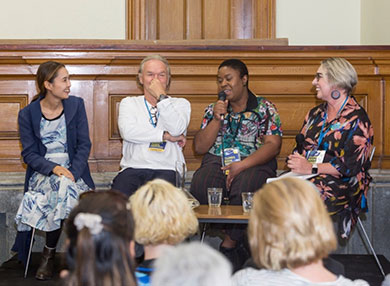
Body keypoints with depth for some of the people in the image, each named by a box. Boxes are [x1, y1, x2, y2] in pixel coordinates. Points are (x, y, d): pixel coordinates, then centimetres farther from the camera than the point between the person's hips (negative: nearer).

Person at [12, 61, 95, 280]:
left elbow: (84, 144, 1)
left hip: (73, 170, 2)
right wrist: (54, 168, -20)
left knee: (66, 187, -32)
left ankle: (49, 253, -12)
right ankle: (50, 254, -14)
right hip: (42, 173, -1)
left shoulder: (76, 105, 6)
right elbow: (29, 153, -2)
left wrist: (72, 172, -15)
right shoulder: (28, 114, 2)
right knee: (62, 188, -33)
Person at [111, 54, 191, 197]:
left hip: (167, 169, -1)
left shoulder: (181, 104, 17)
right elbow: (127, 132, -3)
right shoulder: (129, 103, 19)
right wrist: (165, 136, -4)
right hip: (133, 168, 1)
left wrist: (161, 96, -2)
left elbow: (176, 130, -6)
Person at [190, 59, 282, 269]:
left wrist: (242, 165, -17)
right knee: (200, 186, -31)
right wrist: (217, 119, 0)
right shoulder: (213, 109, 20)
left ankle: (229, 244, -19)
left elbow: (273, 145, -4)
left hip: (254, 163, -3)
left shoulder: (265, 109, 9)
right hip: (217, 161, 3)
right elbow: (200, 147, 12)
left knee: (243, 188, -38)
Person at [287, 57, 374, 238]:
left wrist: (312, 168, -16)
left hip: (342, 184, -6)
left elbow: (351, 166, -12)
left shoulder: (356, 119, -3)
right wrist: (296, 160, -3)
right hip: (307, 176, 6)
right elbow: (300, 146, 20)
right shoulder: (315, 114, 21)